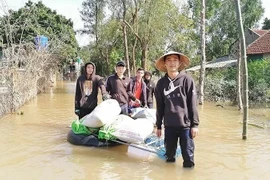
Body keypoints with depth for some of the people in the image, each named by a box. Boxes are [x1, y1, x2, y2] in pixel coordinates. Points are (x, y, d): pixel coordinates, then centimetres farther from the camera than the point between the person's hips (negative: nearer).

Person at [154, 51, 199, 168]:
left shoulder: (187, 80, -3)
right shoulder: (161, 83, 5)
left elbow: (193, 104, -4)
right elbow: (160, 106, 9)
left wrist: (195, 124, -6)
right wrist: (158, 126, 10)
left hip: (185, 125, -2)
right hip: (169, 126, 3)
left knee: (188, 156, 1)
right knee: (169, 156, 13)